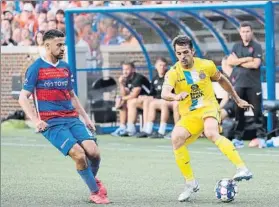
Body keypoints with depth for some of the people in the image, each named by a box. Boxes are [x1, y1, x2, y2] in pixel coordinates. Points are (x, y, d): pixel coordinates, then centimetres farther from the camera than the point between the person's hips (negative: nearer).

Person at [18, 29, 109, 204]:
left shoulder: (65, 67, 14)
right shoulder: (36, 68, -3)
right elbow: (23, 98, -4)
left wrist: (86, 117, 20)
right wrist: (36, 120, -16)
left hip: (72, 119, 5)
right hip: (51, 123, -5)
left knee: (93, 152, -15)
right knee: (79, 154, -22)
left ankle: (93, 179, 17)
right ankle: (95, 192, -3)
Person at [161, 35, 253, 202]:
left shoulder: (206, 65, -2)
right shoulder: (173, 73, -7)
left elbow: (222, 80, 18)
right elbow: (164, 93, -26)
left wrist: (238, 100, 23)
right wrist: (176, 97, -49)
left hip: (209, 108, -2)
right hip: (188, 115, 2)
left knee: (211, 133, -35)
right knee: (176, 138, -25)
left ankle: (242, 168, -40)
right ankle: (191, 183, -10)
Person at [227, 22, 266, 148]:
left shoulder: (256, 47, 0)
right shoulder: (236, 47, 13)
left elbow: (256, 64, -12)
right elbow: (230, 61, 0)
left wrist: (238, 61, -5)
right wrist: (246, 59, -10)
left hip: (254, 85, -3)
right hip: (239, 84, 4)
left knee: (257, 111, -3)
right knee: (238, 111, 2)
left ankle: (261, 136, 1)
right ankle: (238, 137, 5)